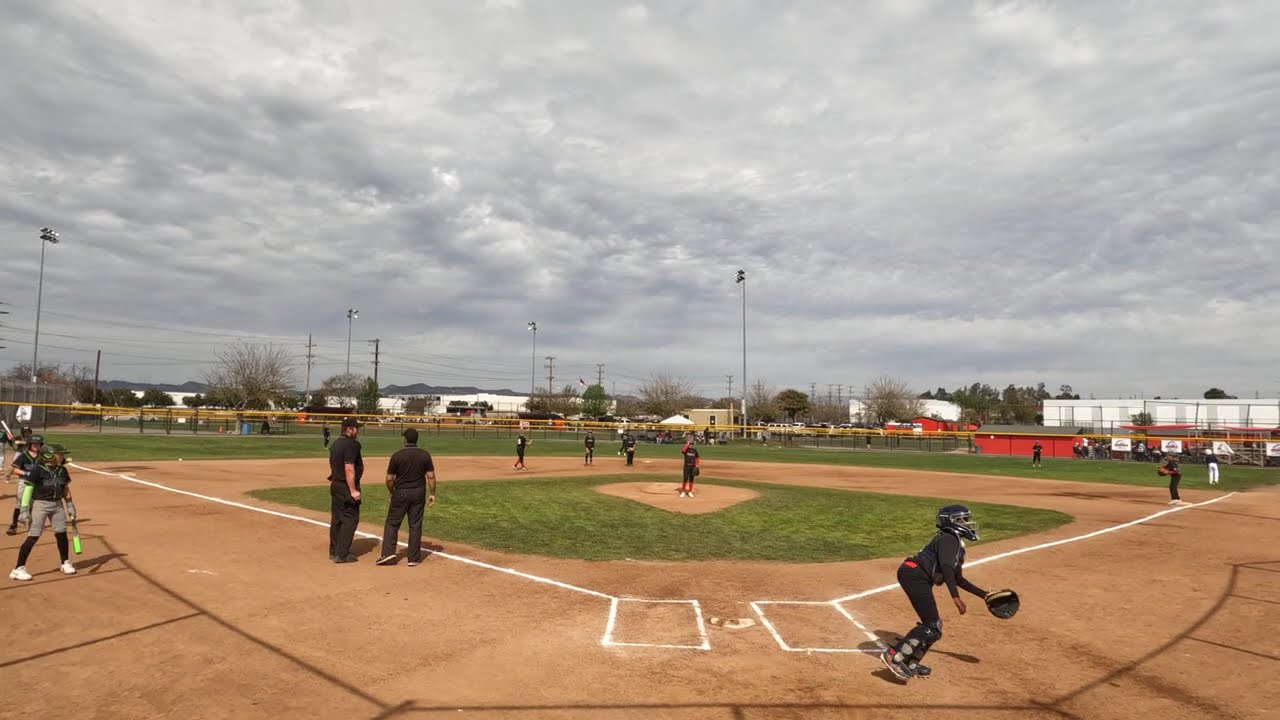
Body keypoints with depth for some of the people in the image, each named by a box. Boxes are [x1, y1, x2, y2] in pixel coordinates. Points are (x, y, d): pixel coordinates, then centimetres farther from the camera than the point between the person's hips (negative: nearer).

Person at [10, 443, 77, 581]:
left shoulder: (62, 470, 5)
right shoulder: (37, 470, -13)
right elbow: (28, 490, -13)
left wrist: (70, 506, 13)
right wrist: (25, 510, -17)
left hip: (57, 505, 6)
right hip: (39, 504, -6)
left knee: (62, 534, 9)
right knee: (33, 537, -8)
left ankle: (65, 563, 23)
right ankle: (19, 569, 0)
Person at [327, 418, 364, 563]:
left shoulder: (335, 444, 12)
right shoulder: (351, 445, -18)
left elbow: (332, 465, 17)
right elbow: (349, 469, -23)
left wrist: (335, 481, 21)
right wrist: (353, 490, -22)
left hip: (335, 485, 10)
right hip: (347, 487, -10)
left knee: (336, 518, 15)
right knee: (350, 518, -3)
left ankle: (334, 551, 24)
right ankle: (342, 554, -3)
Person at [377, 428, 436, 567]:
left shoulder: (397, 455, -10)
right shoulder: (425, 455, -3)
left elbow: (389, 479, -6)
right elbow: (431, 476, -3)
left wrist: (392, 493, 10)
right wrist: (432, 493, 6)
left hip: (401, 493, -2)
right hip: (419, 493, 2)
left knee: (392, 523, 11)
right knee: (415, 525, 7)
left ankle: (388, 552, 2)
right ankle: (414, 559, 10)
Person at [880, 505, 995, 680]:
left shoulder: (957, 543, 25)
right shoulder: (949, 539, -6)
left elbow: (958, 579, 31)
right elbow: (946, 567, -23)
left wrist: (983, 594, 31)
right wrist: (955, 597, -30)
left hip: (920, 579, 10)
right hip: (914, 575, -10)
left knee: (934, 626, 13)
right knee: (932, 626, -13)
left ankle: (910, 665, 17)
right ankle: (893, 656, -16)